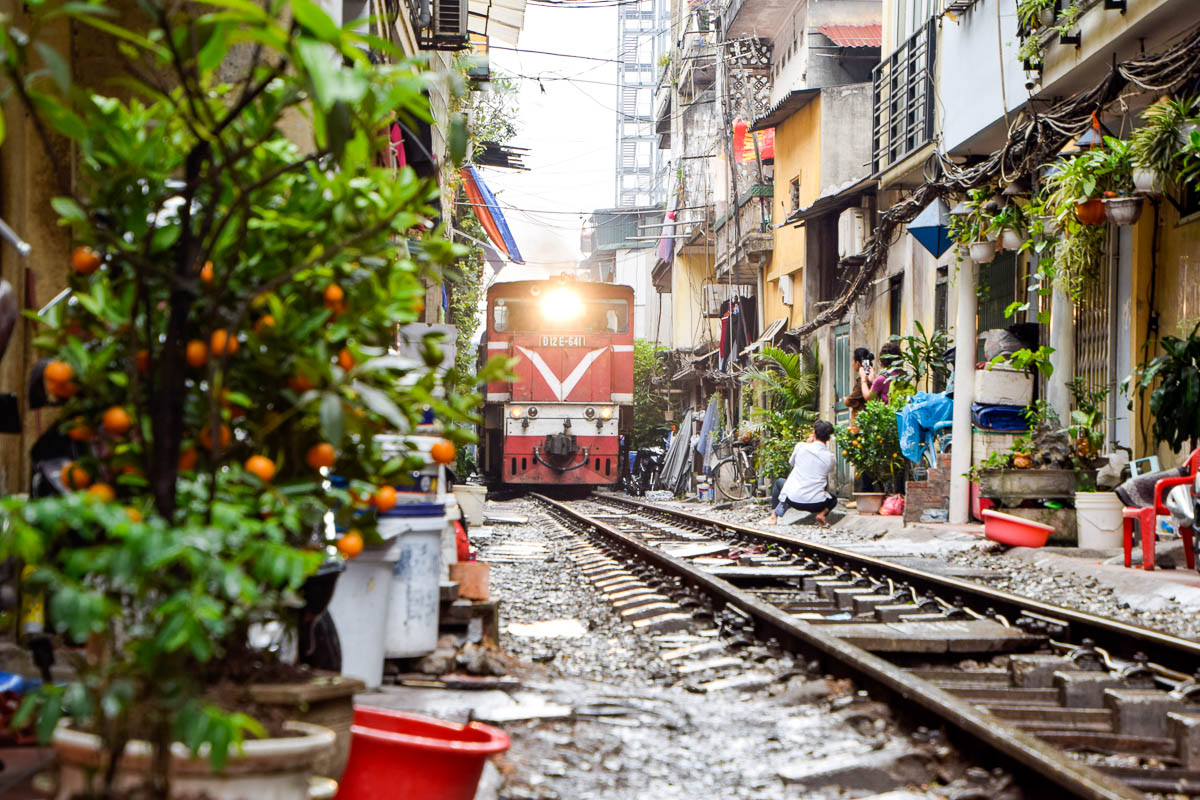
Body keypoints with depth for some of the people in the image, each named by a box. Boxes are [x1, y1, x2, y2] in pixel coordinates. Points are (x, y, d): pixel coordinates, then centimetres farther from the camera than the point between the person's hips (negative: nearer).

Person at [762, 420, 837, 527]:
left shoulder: (800, 446, -5)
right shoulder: (829, 457, -3)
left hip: (794, 500, 0)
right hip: (816, 504, 0)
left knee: (779, 482, 31)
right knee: (833, 500, 34)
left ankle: (773, 517, 20)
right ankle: (822, 513, 0)